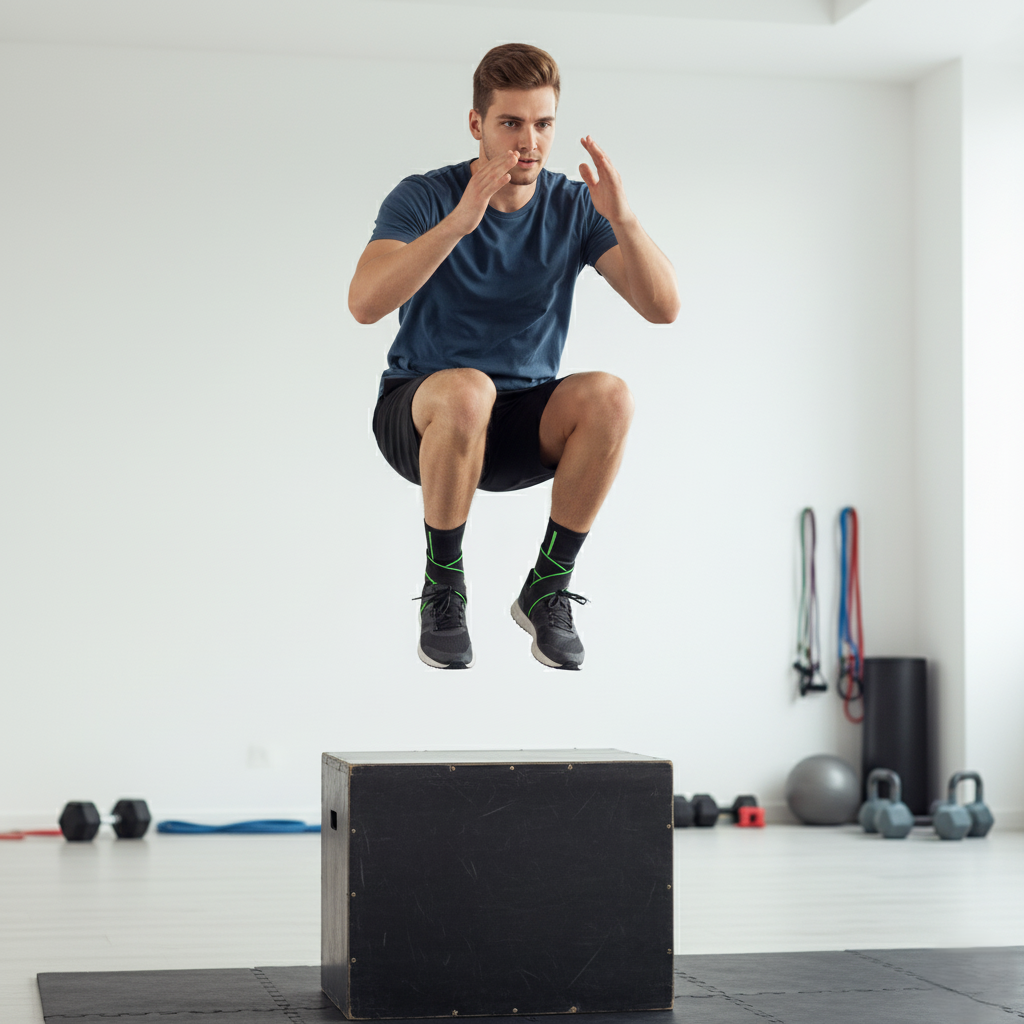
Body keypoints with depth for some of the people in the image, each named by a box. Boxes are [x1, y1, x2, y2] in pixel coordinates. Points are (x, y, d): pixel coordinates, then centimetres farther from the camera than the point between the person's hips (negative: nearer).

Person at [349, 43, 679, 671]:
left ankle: (547, 589, -11)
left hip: (523, 428, 3)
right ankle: (443, 590, -16)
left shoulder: (575, 207, -5)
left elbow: (664, 307, -15)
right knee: (467, 390, -37)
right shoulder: (425, 197, -13)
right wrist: (458, 222, -43)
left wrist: (622, 218, -32)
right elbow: (364, 303, -31)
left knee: (609, 397, -29)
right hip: (421, 412, -2)